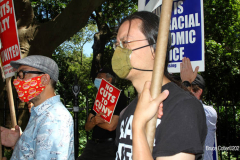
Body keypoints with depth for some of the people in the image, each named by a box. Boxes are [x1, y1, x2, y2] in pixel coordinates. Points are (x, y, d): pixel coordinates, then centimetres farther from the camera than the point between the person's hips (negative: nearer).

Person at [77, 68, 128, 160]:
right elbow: (87, 127, 12)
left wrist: (93, 120, 1)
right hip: (92, 144, 6)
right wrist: (93, 121, -13)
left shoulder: (119, 97, -6)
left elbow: (111, 126, -17)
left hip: (109, 145, -6)